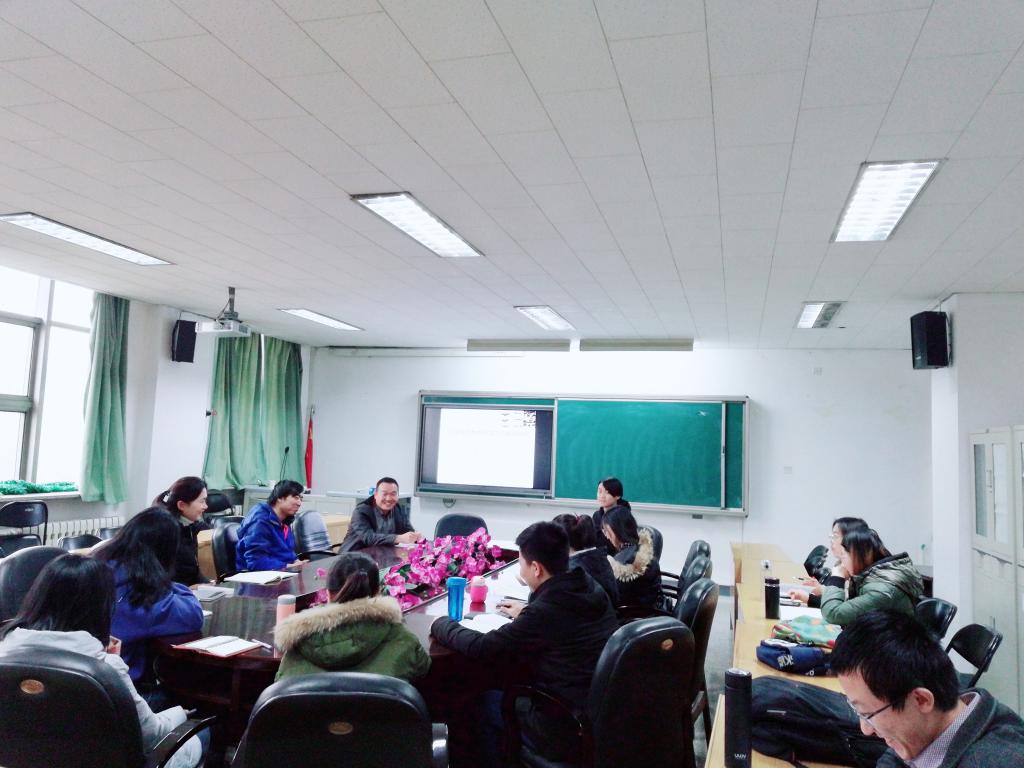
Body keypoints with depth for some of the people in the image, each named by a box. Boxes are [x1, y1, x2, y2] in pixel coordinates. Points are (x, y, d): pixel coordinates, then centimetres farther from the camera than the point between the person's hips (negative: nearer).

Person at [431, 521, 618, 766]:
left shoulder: (545, 610, -24)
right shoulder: (590, 588, -2)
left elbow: (482, 647, -14)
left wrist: (442, 625, 2)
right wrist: (526, 613, 25)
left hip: (569, 729, -7)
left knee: (486, 700, 14)